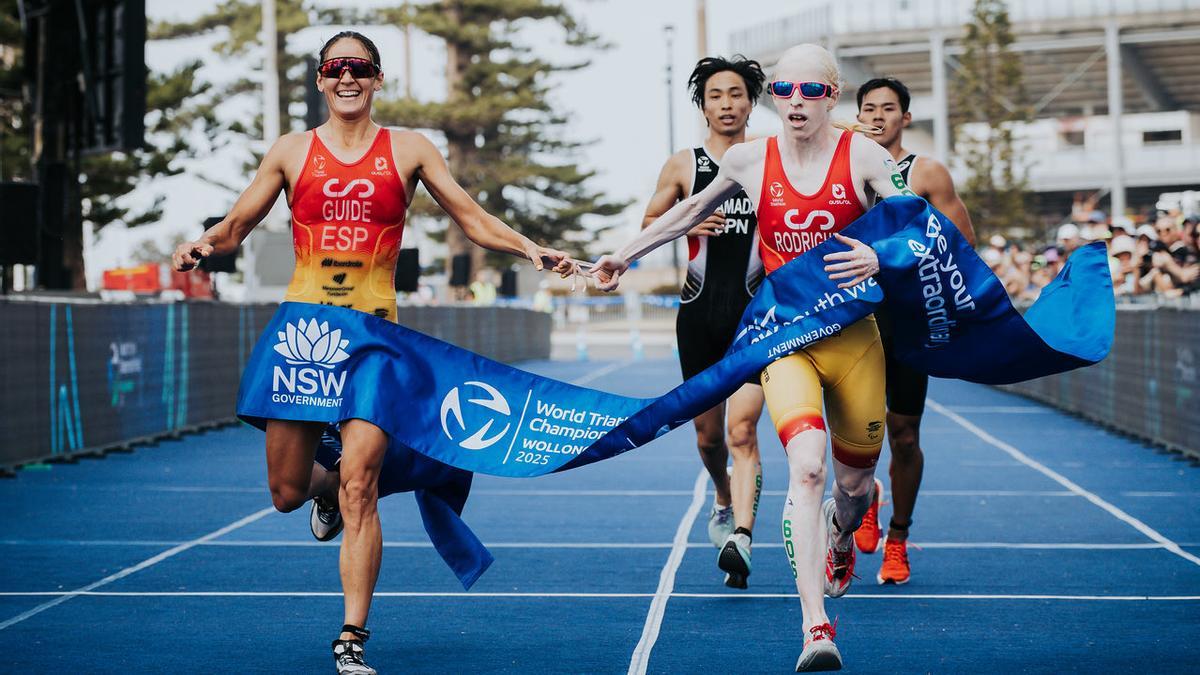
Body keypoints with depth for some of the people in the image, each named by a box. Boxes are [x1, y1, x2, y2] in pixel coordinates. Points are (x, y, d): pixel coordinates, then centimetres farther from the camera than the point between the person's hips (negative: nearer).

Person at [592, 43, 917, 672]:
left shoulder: (863, 154, -5)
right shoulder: (748, 160, 1)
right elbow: (692, 210, 19)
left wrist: (881, 257, -31)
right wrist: (624, 254, 23)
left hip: (855, 337, 1)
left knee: (854, 484, 13)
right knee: (807, 464, -24)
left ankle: (838, 540, 53)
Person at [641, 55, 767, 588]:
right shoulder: (682, 166, 6)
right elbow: (648, 224, 13)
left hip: (756, 310, -2)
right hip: (699, 311, 2)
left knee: (742, 430, -16)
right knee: (708, 432, 13)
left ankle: (741, 537, -23)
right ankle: (723, 499, 42)